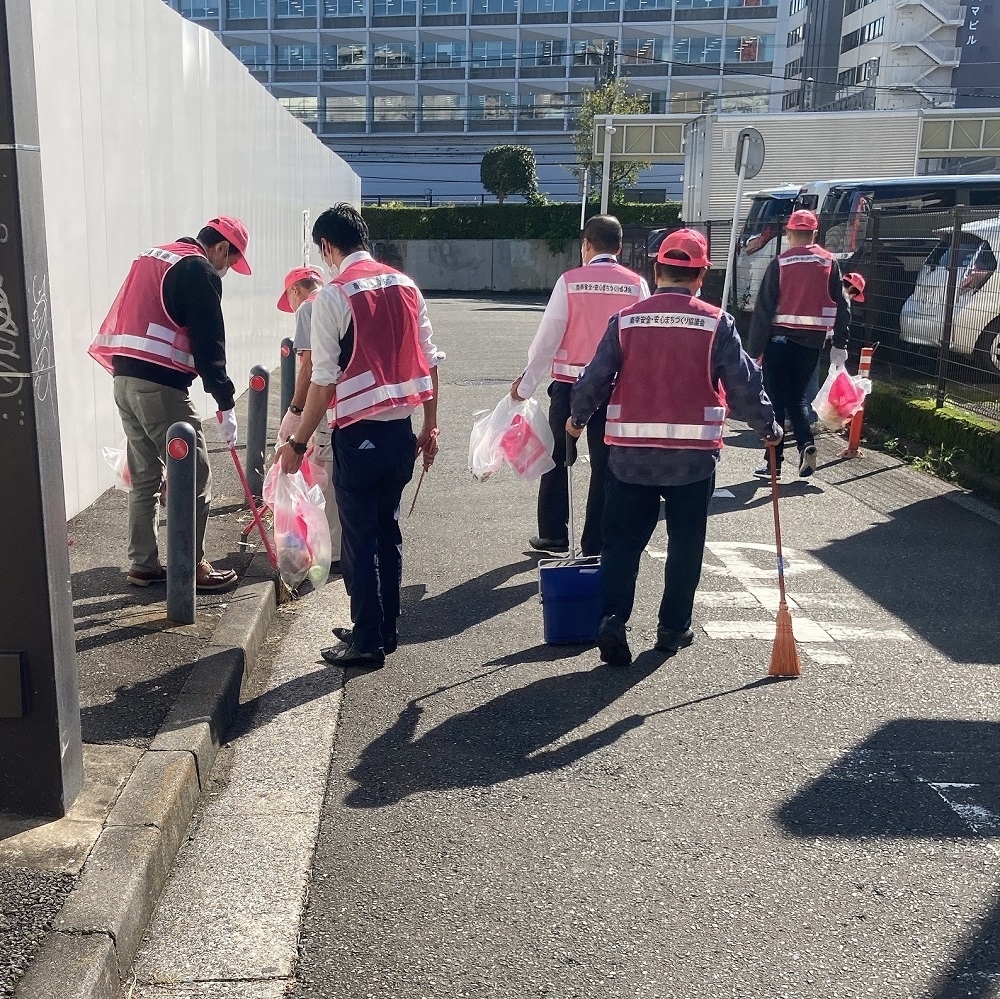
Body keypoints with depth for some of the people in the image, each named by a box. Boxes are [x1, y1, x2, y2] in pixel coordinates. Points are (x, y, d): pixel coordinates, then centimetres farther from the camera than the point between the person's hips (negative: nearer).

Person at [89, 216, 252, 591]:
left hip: (124, 378, 9)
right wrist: (226, 404, -7)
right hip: (160, 385, -9)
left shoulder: (152, 258, 22)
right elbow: (209, 344, -10)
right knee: (194, 478, 0)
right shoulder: (200, 271, -6)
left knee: (143, 477, 15)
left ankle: (143, 565, 21)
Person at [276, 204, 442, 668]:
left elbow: (324, 380, -13)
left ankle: (367, 641, 12)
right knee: (388, 529, 17)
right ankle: (385, 628, 27)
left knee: (359, 537, 4)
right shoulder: (405, 285, 7)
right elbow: (429, 362, 6)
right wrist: (429, 427, 13)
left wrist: (298, 442, -5)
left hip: (359, 434, -6)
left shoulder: (332, 296, -11)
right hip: (401, 430, 6)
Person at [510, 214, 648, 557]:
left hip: (570, 383, -1)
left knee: (557, 458, 15)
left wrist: (526, 383, 2)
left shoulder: (570, 281, -6)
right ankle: (595, 542, 12)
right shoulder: (636, 284, -1)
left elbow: (548, 336, -5)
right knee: (604, 464, 8)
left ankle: (553, 533, 20)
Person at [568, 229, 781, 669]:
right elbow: (742, 385, -4)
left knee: (622, 541, 9)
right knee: (685, 545, 13)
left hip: (630, 455, 1)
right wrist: (768, 426, 12)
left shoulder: (626, 319, -1)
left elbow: (595, 379, 0)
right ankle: (673, 628, 21)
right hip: (694, 458, -1)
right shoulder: (716, 323, -4)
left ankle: (612, 620, -3)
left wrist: (577, 418, 18)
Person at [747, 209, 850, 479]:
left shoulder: (780, 262, -4)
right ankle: (807, 445, -4)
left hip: (780, 338, -3)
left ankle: (773, 462, 4)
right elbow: (842, 305, 4)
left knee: (776, 399, 4)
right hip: (812, 340, 3)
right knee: (797, 396, 18)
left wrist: (755, 348, -5)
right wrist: (840, 343, 10)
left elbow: (764, 307, -7)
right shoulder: (829, 262, 5)